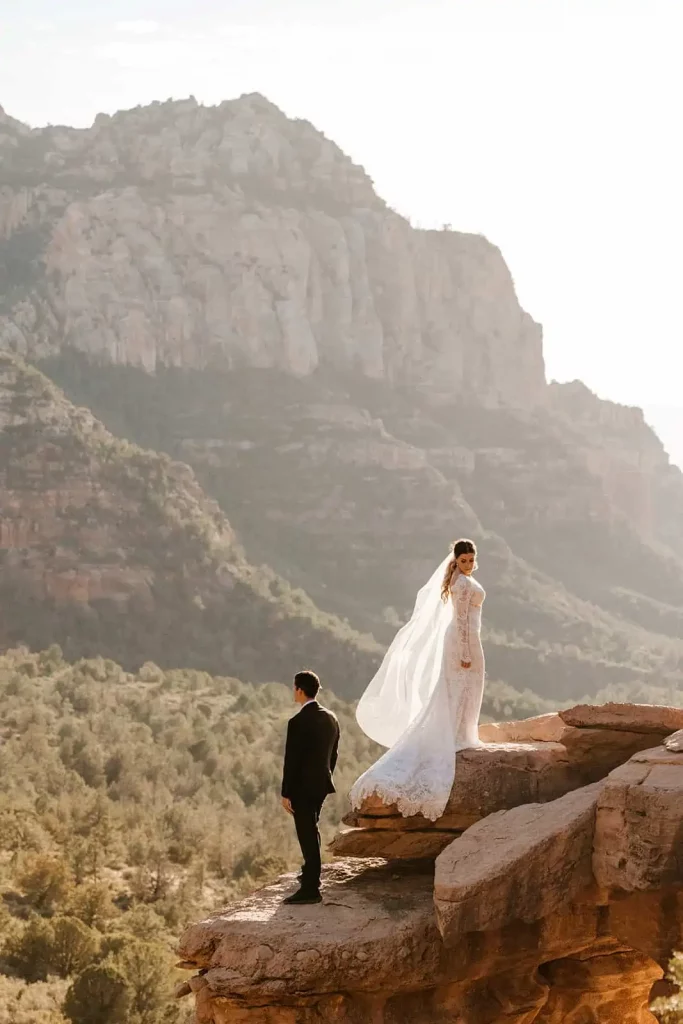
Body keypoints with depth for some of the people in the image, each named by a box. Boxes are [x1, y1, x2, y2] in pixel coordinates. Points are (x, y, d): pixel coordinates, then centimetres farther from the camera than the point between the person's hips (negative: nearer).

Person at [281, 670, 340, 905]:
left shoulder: (298, 722, -21)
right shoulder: (330, 718, 3)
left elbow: (291, 760, -19)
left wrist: (286, 793, -13)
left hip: (303, 786, -8)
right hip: (322, 784, 8)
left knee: (307, 835, -3)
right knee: (312, 830, 25)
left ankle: (311, 889, 0)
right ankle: (311, 874, 41)